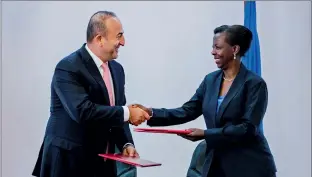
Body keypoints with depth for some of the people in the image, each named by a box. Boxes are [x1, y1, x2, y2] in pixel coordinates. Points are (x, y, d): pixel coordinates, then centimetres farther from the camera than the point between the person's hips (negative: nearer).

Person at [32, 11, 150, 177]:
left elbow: (116, 114, 10)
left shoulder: (116, 69, 8)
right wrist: (127, 113, -21)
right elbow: (83, 111, -28)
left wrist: (126, 143, -6)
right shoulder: (68, 68, -16)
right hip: (70, 162, -7)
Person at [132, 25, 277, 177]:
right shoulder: (210, 80, 6)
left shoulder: (254, 83, -12)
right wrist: (151, 113, -8)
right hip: (215, 164, 5)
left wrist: (206, 134, -24)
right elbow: (187, 111, 4)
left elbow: (247, 128, -18)